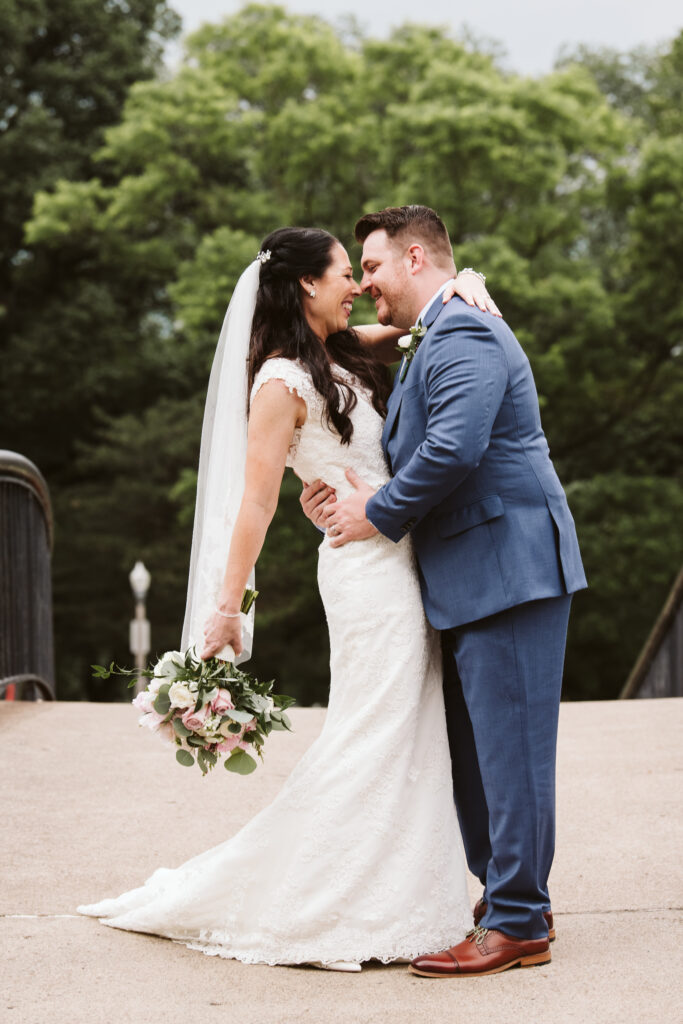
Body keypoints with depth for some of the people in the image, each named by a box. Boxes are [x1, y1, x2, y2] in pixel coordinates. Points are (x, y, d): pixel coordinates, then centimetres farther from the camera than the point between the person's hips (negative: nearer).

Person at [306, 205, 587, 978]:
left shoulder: (463, 335, -13)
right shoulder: (436, 341, 21)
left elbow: (453, 449, -26)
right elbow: (415, 454, 22)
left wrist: (378, 515, -14)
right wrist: (344, 493, 5)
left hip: (509, 567, -11)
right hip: (476, 575, 11)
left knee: (508, 745, -6)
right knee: (473, 747, 16)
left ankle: (518, 925, 1)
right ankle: (505, 896, 26)